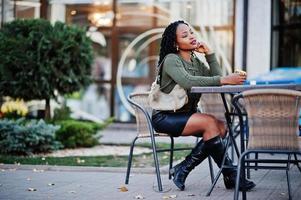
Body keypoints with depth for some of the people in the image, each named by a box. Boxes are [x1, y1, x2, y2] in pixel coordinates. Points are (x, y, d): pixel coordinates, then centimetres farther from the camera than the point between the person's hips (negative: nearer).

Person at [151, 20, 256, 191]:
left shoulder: (196, 61, 12)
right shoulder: (171, 60, -12)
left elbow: (216, 78, -1)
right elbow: (187, 82, -32)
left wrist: (209, 53, -4)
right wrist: (224, 80, -39)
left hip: (186, 114, 8)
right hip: (165, 117, -8)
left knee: (221, 127, -17)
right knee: (210, 123, -27)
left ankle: (183, 169, -12)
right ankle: (230, 176, -19)